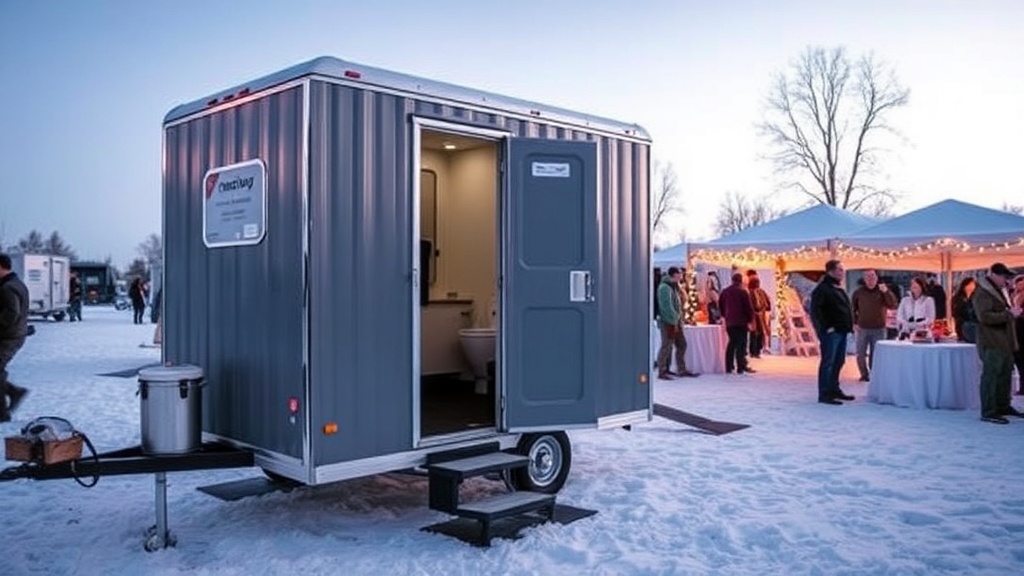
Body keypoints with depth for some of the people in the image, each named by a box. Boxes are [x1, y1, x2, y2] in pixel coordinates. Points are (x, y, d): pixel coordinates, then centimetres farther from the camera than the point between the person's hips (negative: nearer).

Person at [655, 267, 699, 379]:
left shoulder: (674, 286, 16)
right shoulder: (665, 287, -15)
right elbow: (667, 306, -21)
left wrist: (679, 319, 12)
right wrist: (673, 321, -21)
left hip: (675, 321, 10)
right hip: (668, 322, -10)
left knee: (682, 345, 12)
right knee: (666, 347, -5)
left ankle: (682, 370, 20)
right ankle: (662, 372, 1)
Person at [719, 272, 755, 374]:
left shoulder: (725, 291, 9)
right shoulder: (743, 291, -9)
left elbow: (720, 305, 14)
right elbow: (748, 307, -9)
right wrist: (750, 319, 2)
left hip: (729, 322, 5)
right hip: (741, 321, -5)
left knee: (732, 343, 11)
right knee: (741, 344, -3)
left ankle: (729, 367, 9)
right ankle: (741, 367, -6)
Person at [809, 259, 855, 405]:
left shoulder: (839, 288, 18)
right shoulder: (822, 288, -12)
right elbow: (815, 310, -21)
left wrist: (849, 325, 17)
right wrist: (825, 327, -22)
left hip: (842, 331, 10)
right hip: (830, 332, -10)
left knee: (838, 361, 15)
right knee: (827, 362, -7)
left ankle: (834, 389, 27)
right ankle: (824, 394, -4)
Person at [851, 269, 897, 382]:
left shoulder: (882, 291, 2)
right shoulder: (858, 292, 3)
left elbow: (893, 306, -10)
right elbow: (852, 308, 10)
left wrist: (886, 292, -20)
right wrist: (854, 323, 1)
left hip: (878, 329, -1)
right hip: (862, 328, 1)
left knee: (876, 354, 3)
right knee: (860, 354, 1)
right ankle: (864, 374, 17)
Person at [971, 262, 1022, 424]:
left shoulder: (1000, 290, 17)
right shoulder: (982, 293, -14)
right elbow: (985, 316, -25)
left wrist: (1013, 311, 12)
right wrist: (1009, 314, -24)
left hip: (1004, 341, 10)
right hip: (992, 343, -10)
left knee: (1005, 373, 16)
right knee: (991, 376, -8)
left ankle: (1003, 406, 29)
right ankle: (988, 412, -5)